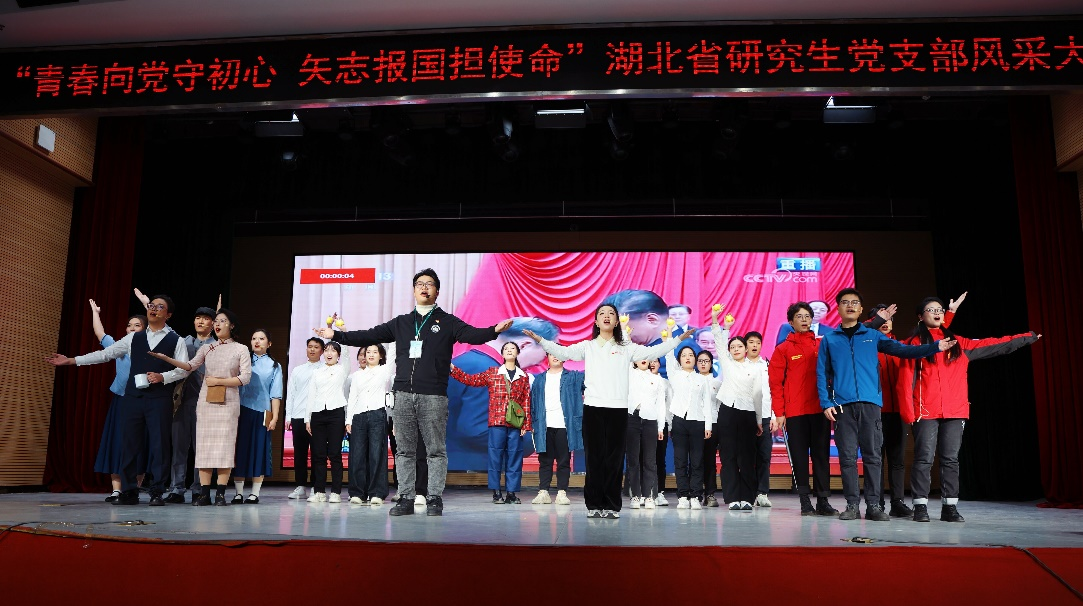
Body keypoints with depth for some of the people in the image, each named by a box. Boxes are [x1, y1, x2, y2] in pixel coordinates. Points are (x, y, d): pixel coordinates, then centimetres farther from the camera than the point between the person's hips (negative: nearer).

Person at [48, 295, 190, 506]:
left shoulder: (175, 340, 4)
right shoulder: (134, 338, 14)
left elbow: (184, 369, -1)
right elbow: (106, 354, 13)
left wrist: (162, 377, -15)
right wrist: (72, 360, 9)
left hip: (160, 399, -3)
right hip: (133, 396, 4)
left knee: (158, 444, -2)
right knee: (129, 443, 5)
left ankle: (157, 492, 6)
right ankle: (128, 492, 13)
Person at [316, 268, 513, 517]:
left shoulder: (447, 322, 5)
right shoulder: (401, 323, 16)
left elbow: (472, 334, -10)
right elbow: (369, 336, 16)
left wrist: (494, 330, -30)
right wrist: (336, 335, 11)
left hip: (433, 396, -4)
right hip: (403, 395, 4)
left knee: (436, 450, -1)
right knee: (404, 450, 7)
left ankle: (435, 499, 6)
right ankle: (405, 499, 13)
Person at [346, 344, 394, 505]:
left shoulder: (386, 370, 10)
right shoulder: (357, 375, 17)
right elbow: (352, 398, 14)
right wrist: (348, 420, 6)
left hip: (378, 415, -3)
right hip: (358, 416, 3)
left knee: (376, 454, -6)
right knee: (357, 454, -1)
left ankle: (377, 493, -3)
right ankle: (357, 493, 5)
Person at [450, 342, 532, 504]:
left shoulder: (524, 377, 11)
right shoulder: (492, 373, 9)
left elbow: (526, 401, 7)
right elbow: (470, 380, 8)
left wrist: (526, 424, 1)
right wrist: (452, 369, -1)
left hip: (516, 423, 1)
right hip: (497, 421, -1)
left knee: (514, 456, 2)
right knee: (495, 455, -1)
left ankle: (511, 493, 8)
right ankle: (496, 492, 7)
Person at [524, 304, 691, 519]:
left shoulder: (627, 348, 14)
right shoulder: (587, 347, 12)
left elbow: (652, 352, 9)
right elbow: (562, 352, 0)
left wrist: (678, 339, 3)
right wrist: (539, 340, -12)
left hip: (618, 409, 0)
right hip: (592, 407, 0)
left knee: (614, 458, 1)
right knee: (594, 457, 0)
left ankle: (611, 505, 7)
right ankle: (594, 505, 7)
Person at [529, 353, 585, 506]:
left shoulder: (573, 377, 12)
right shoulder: (539, 379, 17)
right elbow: (533, 401, 13)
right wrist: (533, 423, 5)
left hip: (564, 426, -1)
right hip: (544, 427, 2)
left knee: (564, 461, 0)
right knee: (545, 460, 3)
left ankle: (562, 493, 3)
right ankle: (543, 492, 6)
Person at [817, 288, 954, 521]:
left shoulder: (873, 336, 14)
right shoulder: (829, 340, 12)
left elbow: (903, 350, 9)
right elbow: (822, 374, 9)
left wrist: (935, 347, -1)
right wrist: (826, 403, -2)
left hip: (870, 403, 0)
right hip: (842, 405, 0)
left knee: (873, 455, -1)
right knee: (847, 457, 0)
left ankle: (874, 505, 5)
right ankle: (852, 505, 6)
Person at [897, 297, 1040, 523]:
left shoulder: (958, 343, 17)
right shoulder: (915, 343, 4)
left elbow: (991, 345, 22)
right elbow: (906, 379, -2)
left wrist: (1026, 337, 23)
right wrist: (908, 411, -10)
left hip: (955, 411, 4)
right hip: (925, 411, -4)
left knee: (951, 459, 5)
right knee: (924, 459, -5)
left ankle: (950, 507, 10)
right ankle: (920, 506, -1)